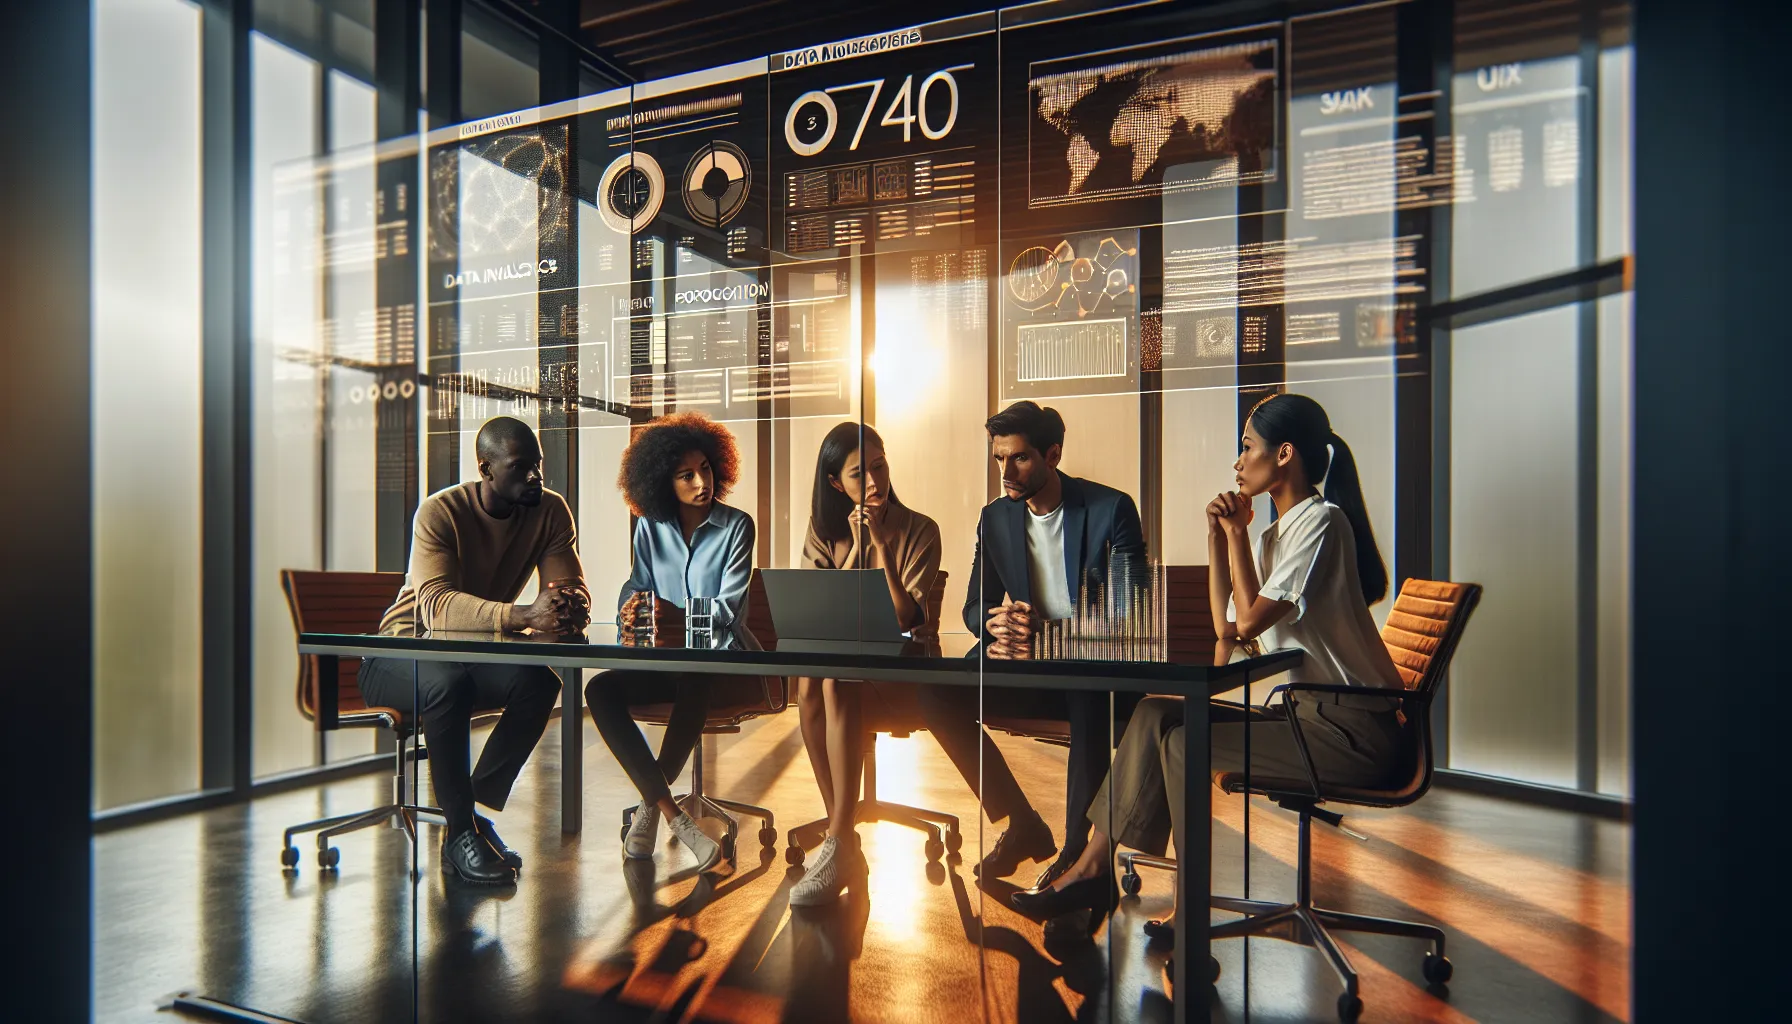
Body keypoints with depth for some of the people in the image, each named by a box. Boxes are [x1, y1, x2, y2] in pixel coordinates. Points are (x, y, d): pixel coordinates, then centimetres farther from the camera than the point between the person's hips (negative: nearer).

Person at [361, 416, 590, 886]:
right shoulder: (439, 512, -20)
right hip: (400, 655, -4)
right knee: (450, 683, -38)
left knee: (539, 681, -28)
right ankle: (460, 833, -23)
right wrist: (526, 616, -50)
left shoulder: (551, 511, -7)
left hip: (475, 653, 4)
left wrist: (570, 609, -39)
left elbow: (572, 590, -13)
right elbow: (436, 605, -35)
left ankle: (477, 811, -14)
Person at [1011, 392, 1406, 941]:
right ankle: (1094, 865, -6)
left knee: (1185, 744, -17)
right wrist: (1218, 536, 5)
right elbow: (1227, 627, 9)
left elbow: (1250, 620, -20)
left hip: (1354, 729, -9)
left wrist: (1238, 534, -8)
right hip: (1310, 712, 9)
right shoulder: (1278, 532, 15)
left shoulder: (1321, 521, -14)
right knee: (1156, 715, -5)